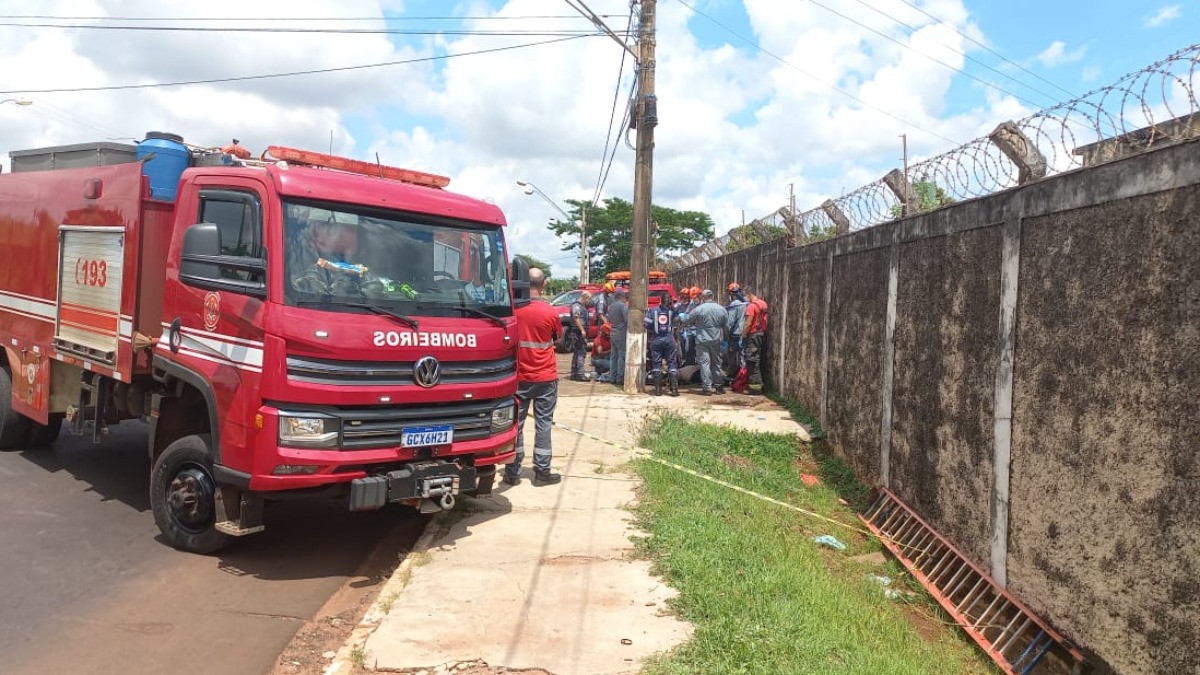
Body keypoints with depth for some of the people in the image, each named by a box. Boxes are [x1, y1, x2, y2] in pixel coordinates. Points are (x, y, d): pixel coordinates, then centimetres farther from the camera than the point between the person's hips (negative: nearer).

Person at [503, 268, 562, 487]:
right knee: (543, 424, 5)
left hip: (519, 377, 2)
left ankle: (512, 472, 13)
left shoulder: (514, 310, -8)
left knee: (515, 423, 9)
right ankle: (542, 472, 9)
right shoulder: (550, 312, -11)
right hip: (545, 378, -2)